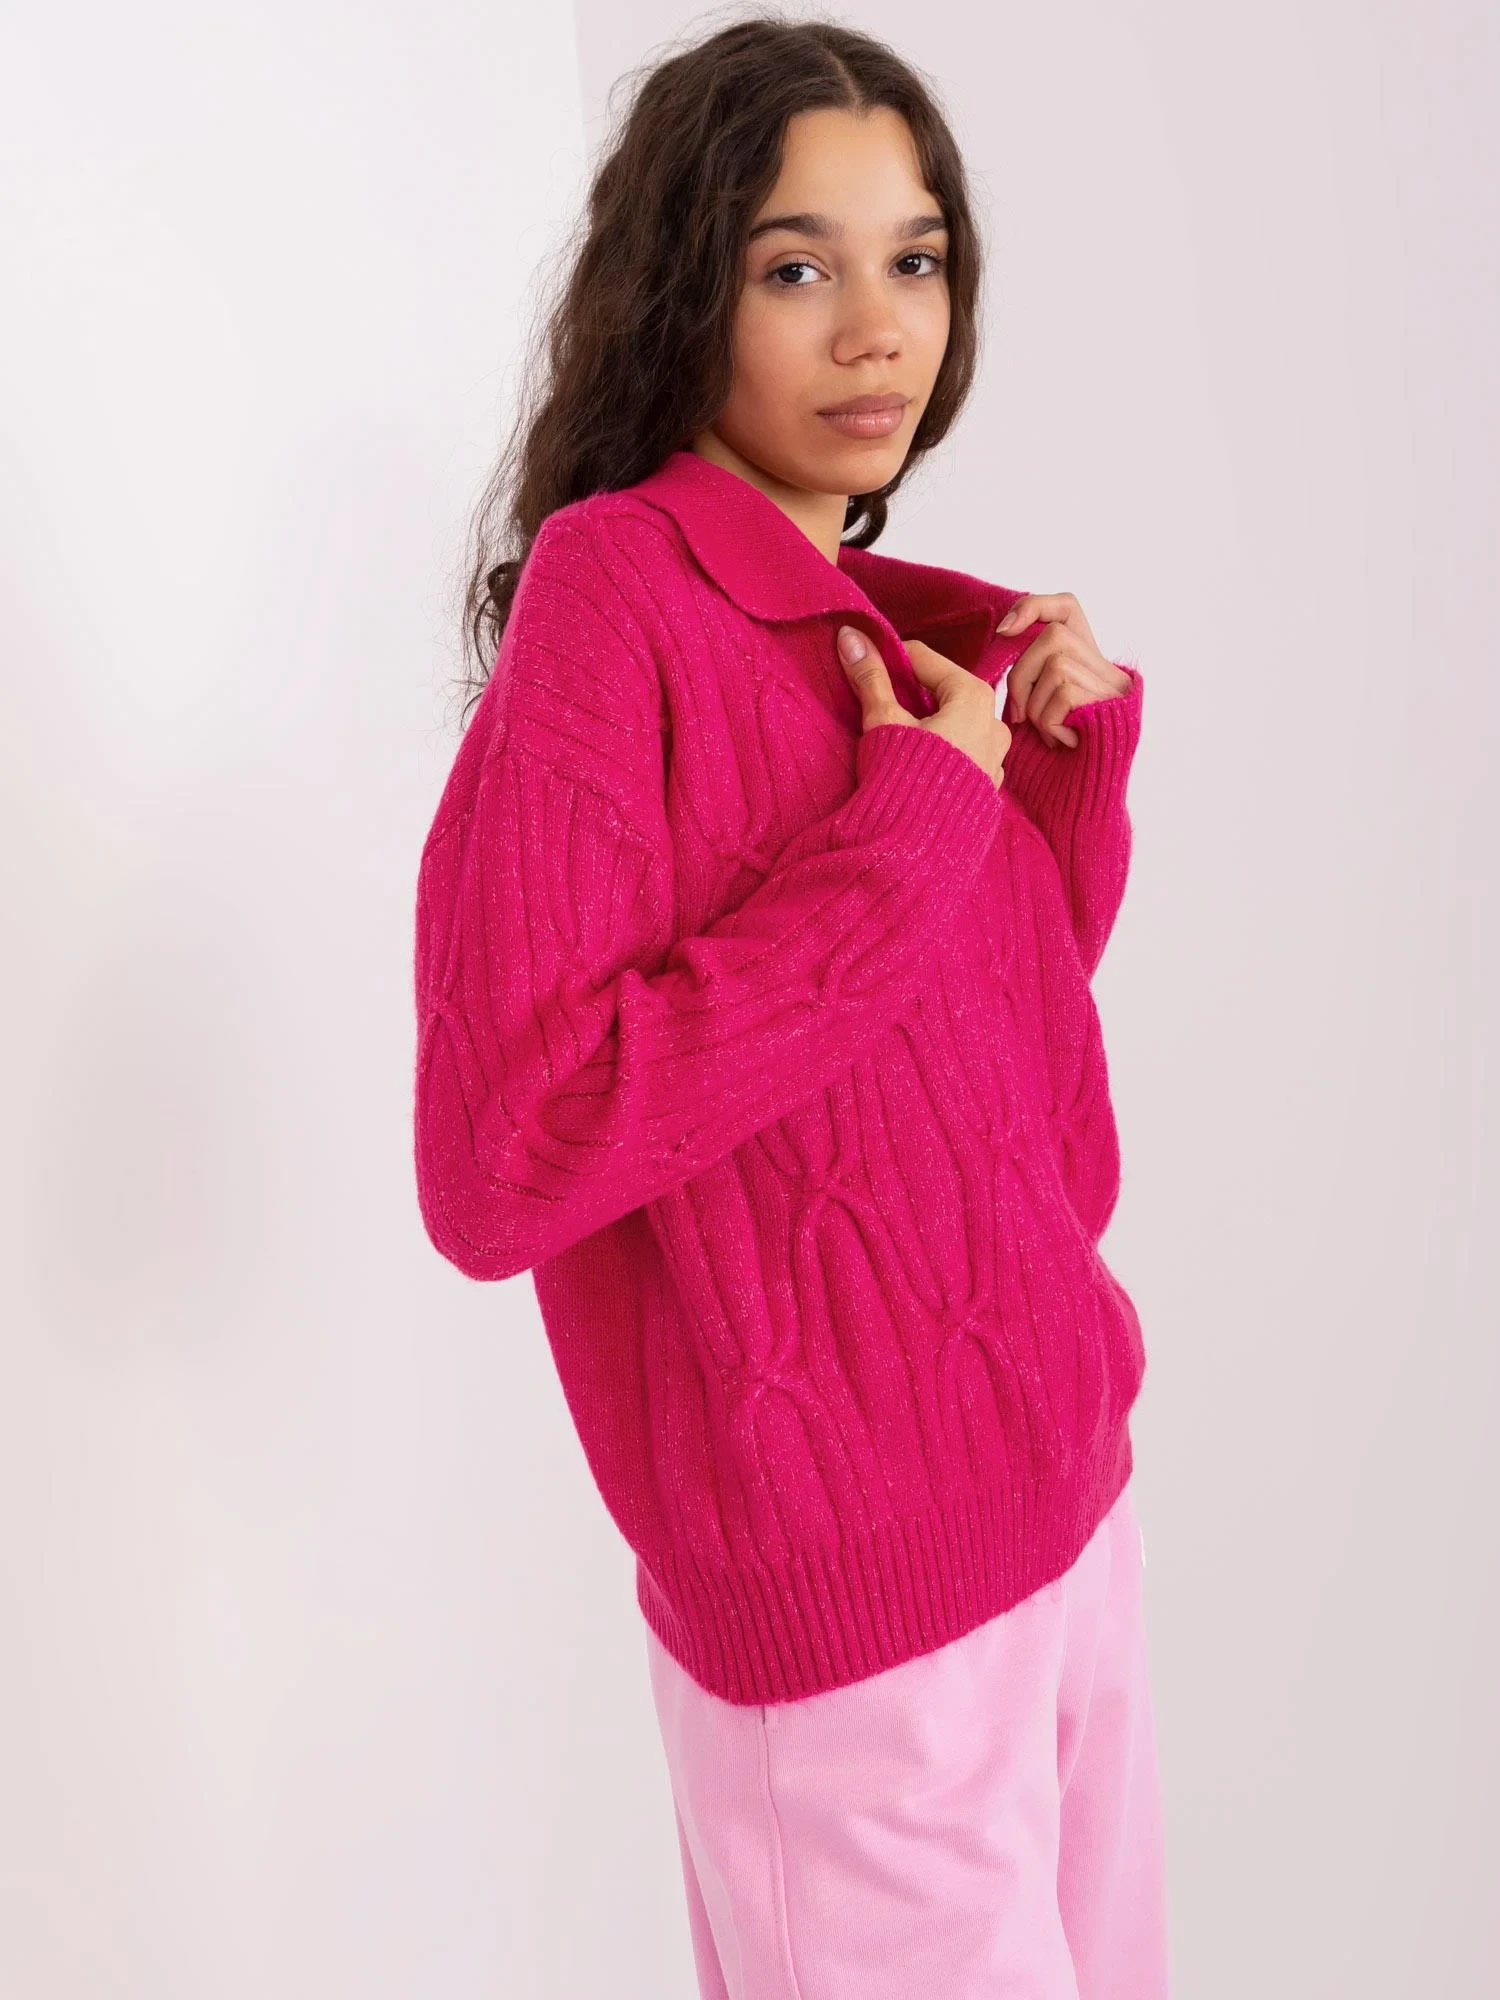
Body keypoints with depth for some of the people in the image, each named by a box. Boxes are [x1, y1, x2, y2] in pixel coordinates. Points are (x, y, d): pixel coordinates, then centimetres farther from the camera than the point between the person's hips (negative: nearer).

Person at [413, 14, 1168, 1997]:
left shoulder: (904, 622, 6)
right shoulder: (611, 588, -17)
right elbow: (496, 1163, -26)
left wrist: (1078, 741, 0)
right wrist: (906, 835, -22)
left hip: (1068, 1494, 8)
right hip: (855, 1603, -7)